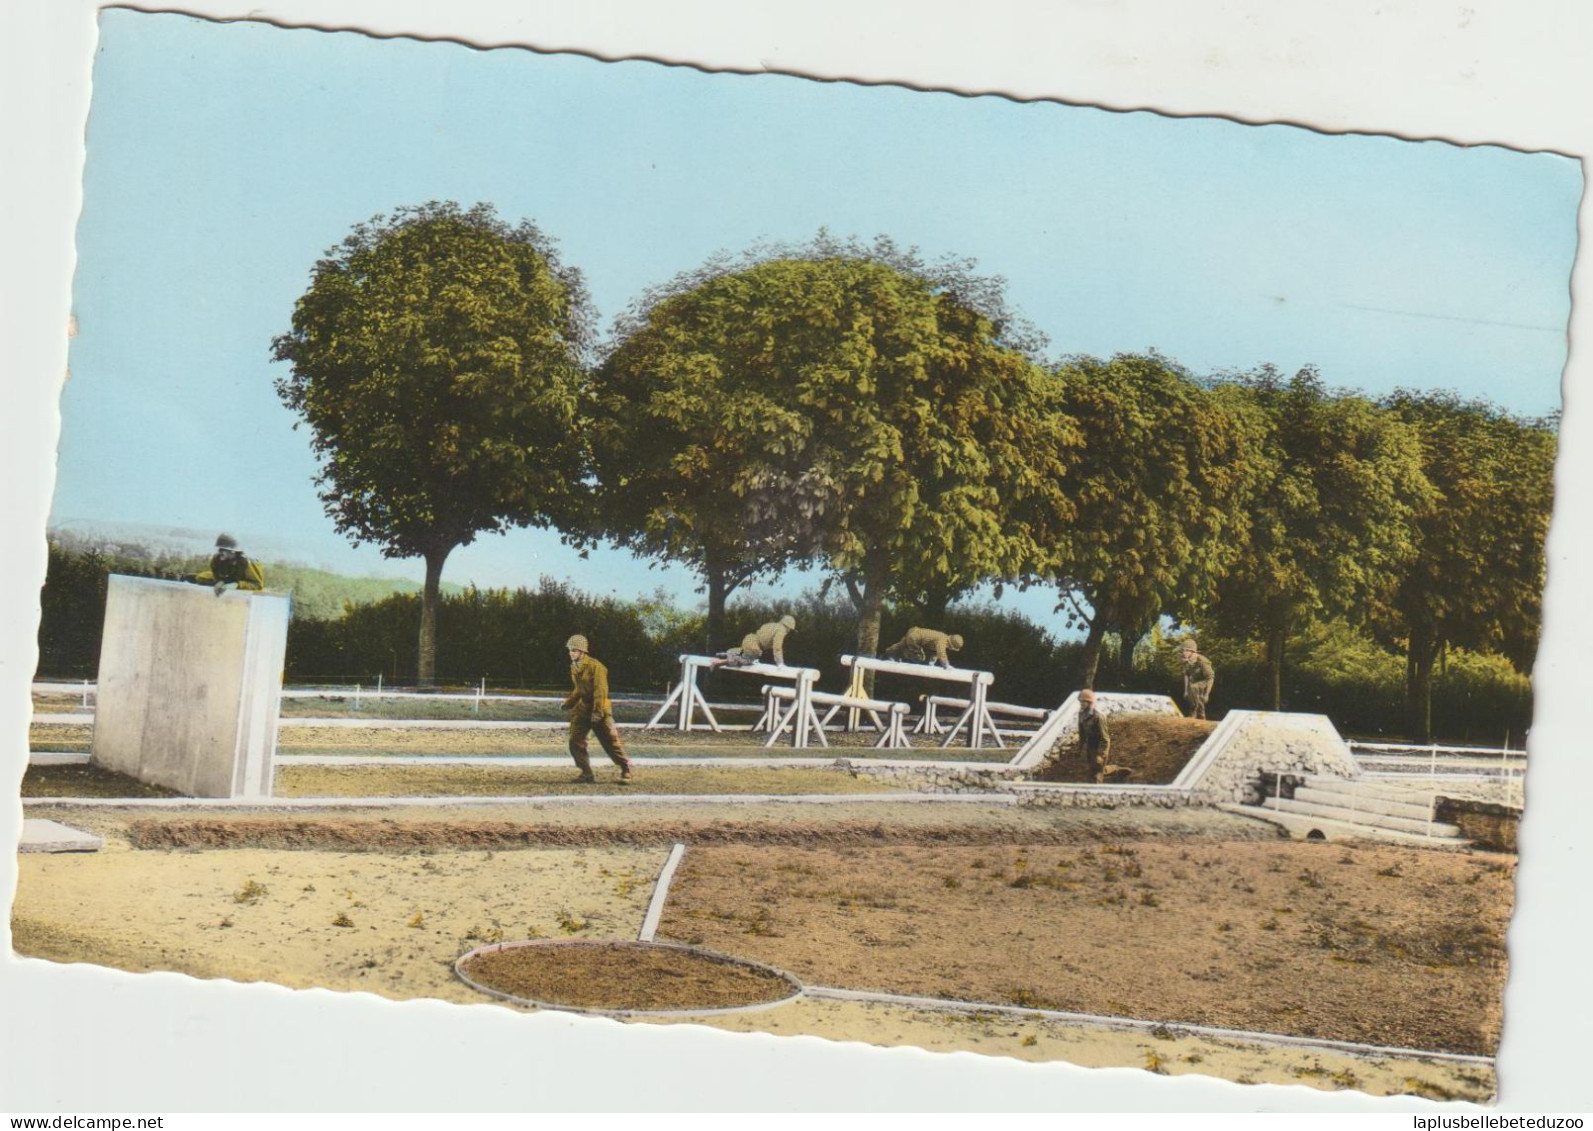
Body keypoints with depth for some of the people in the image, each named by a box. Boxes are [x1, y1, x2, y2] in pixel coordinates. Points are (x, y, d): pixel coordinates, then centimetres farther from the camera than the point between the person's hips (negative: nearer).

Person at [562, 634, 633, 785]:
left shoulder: (595, 666, -16)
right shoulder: (574, 667, 9)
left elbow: (600, 690, -20)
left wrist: (597, 711, -23)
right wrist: (569, 703, 19)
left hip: (599, 711, -7)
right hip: (582, 710, 7)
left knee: (610, 743, -3)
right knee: (575, 742, -3)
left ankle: (625, 772, 10)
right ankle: (587, 773, 6)